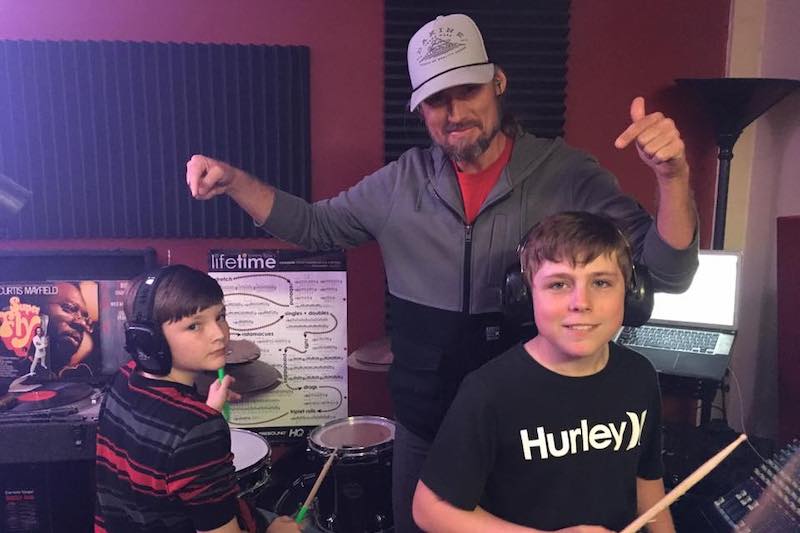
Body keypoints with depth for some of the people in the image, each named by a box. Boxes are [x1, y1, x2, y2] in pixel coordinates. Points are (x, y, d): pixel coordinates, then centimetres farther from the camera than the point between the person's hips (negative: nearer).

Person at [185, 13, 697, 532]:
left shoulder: (569, 174, -12)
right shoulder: (401, 183, -3)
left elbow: (667, 273, -15)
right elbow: (315, 226, 8)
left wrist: (673, 176, -33)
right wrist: (234, 180, -5)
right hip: (423, 429, 3)